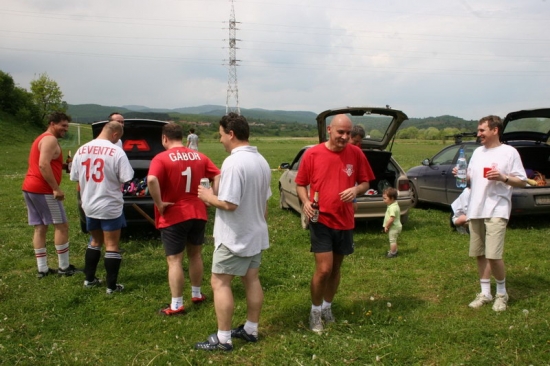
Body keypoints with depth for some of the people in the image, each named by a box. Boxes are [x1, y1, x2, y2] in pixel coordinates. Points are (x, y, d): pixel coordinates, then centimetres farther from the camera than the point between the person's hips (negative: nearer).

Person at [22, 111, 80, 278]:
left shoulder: (41, 139, 24)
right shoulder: (50, 139, -10)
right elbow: (43, 165, -22)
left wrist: (63, 166, 15)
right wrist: (56, 188, -23)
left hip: (30, 188, 10)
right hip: (43, 189, -10)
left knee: (40, 228, 10)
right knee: (61, 226, -2)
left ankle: (42, 268, 11)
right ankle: (64, 267, 3)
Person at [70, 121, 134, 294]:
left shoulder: (81, 150, 2)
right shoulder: (116, 151, -16)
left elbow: (75, 178, 8)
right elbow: (126, 179, -16)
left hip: (89, 205, 6)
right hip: (110, 206, -5)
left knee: (95, 242, 23)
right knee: (112, 245, 4)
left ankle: (89, 279, 29)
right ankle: (111, 286, 8)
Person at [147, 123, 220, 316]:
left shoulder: (161, 158, -12)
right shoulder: (199, 157, 5)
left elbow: (151, 180, -29)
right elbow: (218, 176, 2)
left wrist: (159, 203, -19)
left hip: (173, 216, -5)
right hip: (198, 213, 5)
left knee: (174, 260, 3)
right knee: (195, 254, 20)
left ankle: (177, 305, 8)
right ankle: (196, 294, 33)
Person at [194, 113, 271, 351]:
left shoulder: (233, 162, -23)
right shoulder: (261, 161, 7)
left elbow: (229, 204, -27)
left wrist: (209, 197, -9)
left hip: (234, 237, -9)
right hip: (255, 234, 9)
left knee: (220, 283, 2)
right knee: (252, 281, 15)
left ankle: (223, 338, 8)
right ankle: (251, 330, 27)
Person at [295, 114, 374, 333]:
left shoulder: (356, 154, -2)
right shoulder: (312, 154, -8)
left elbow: (365, 182, 7)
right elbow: (300, 184, 1)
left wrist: (356, 190, -15)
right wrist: (306, 202, -17)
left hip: (345, 222, 3)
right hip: (321, 221, -3)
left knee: (336, 268, 16)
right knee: (323, 269, -7)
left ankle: (327, 307, 36)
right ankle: (315, 310, 16)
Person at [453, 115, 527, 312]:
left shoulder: (509, 152, -3)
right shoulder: (478, 152, 15)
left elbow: (522, 181, -3)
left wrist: (503, 178, -19)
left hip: (496, 211, -6)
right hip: (475, 209, 6)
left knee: (493, 256, -12)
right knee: (480, 254, 10)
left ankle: (501, 293, 11)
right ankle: (485, 293, 23)